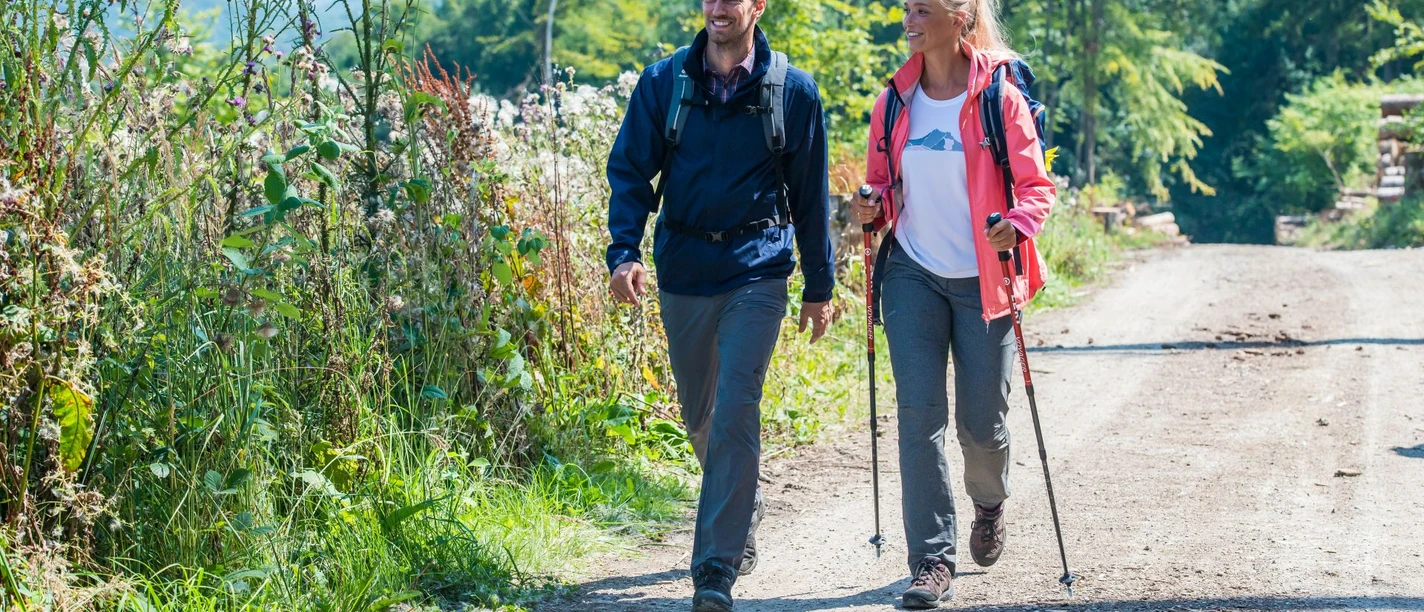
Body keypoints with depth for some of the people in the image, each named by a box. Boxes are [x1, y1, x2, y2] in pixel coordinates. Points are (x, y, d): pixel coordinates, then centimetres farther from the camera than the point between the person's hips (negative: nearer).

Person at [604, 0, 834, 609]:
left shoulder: (792, 91, -1)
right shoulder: (664, 81, 1)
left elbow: (811, 194, 6)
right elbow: (630, 171, 1)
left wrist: (819, 285, 9)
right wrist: (624, 251, -14)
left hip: (756, 270, -3)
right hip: (682, 270, 3)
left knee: (735, 413, -14)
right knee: (698, 415, 15)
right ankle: (743, 511, 42)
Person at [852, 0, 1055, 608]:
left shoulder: (1000, 99, -7)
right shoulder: (893, 102, 5)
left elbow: (1036, 184, -2)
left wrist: (1018, 223, -22)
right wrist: (870, 206, -6)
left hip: (982, 280, -2)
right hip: (912, 276, 3)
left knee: (980, 421, 6)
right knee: (920, 413, -8)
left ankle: (990, 505, 40)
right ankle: (933, 561, -5)